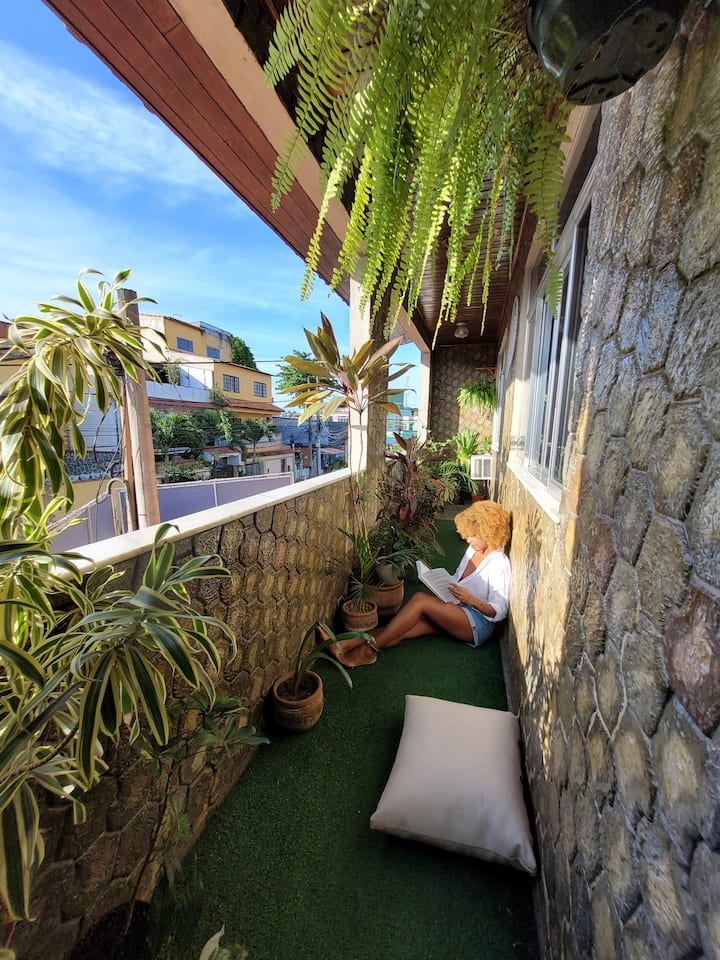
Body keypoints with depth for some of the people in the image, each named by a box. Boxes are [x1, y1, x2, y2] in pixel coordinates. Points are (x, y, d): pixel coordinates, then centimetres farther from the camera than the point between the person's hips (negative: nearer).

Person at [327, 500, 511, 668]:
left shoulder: (500, 564, -13)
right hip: (454, 613, 7)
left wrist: (471, 599, -29)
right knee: (400, 632, -18)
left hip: (478, 624, -7)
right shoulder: (473, 549, 10)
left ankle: (369, 648, -28)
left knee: (420, 599, -30)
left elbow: (498, 612, -14)